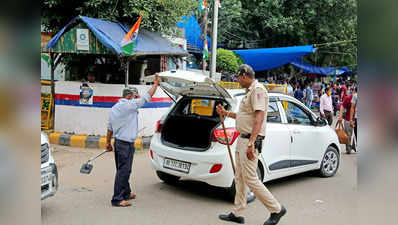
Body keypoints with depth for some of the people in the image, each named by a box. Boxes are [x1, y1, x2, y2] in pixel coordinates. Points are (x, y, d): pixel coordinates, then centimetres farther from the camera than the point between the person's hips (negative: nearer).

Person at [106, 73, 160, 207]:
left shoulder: (115, 107, 13)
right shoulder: (129, 105, -14)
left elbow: (110, 128, 17)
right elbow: (147, 97, -11)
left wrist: (108, 143, 24)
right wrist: (156, 84, 0)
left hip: (118, 142, 10)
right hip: (126, 144, -10)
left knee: (123, 170, 19)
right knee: (123, 171, -5)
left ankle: (126, 193, 33)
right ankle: (117, 199, -2)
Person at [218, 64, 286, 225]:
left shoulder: (258, 89, -14)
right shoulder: (250, 91, 19)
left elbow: (259, 117, -24)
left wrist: (251, 143, -30)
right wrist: (226, 113, 28)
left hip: (250, 140, -11)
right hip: (242, 139, 11)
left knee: (250, 179, -7)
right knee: (239, 178, 13)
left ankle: (276, 209, 6)